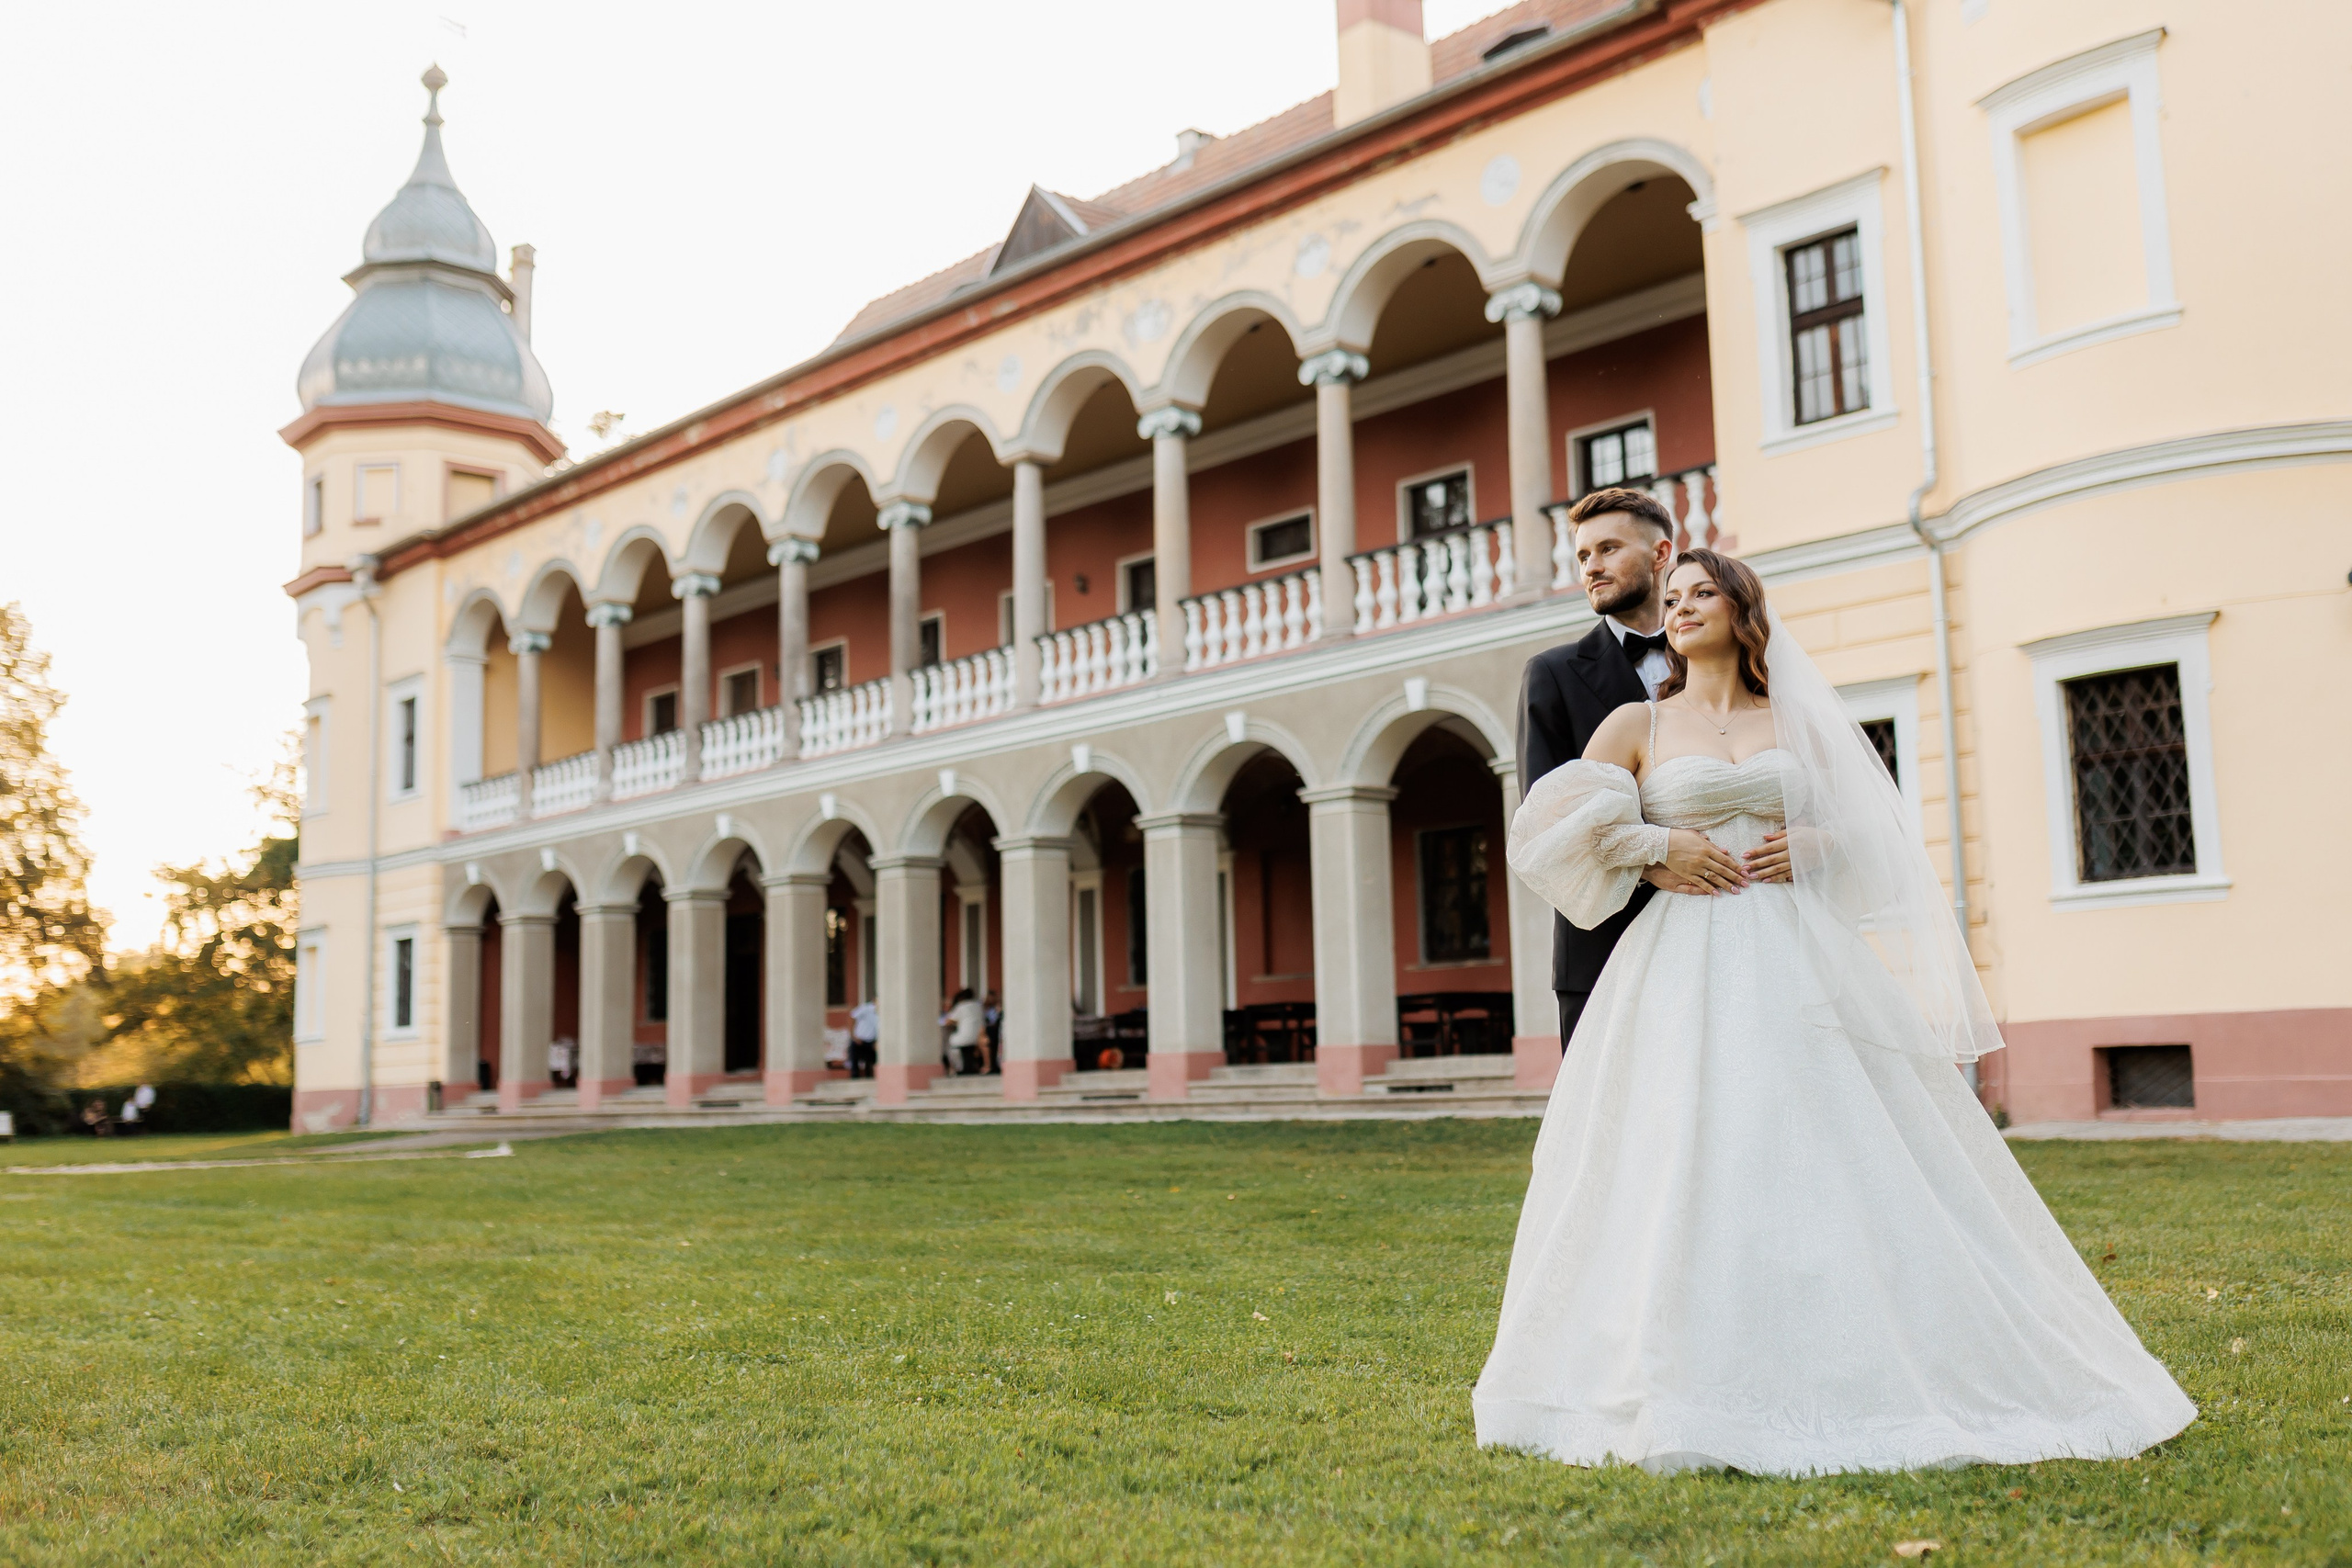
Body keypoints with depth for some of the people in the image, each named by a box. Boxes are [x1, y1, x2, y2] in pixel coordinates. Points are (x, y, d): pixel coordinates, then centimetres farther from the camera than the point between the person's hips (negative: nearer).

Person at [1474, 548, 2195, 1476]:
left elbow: (1874, 835, 19)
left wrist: (1812, 846, -1)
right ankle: (1701, 1387, -2)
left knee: (1840, 1153, -3)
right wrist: (1660, 846, -9)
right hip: (1687, 971, -2)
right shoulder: (1639, 724, 9)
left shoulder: (1798, 723, 15)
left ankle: (1859, 1374, 8)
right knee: (1687, 1164, -9)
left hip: (1803, 963, 2)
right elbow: (1562, 821, 1)